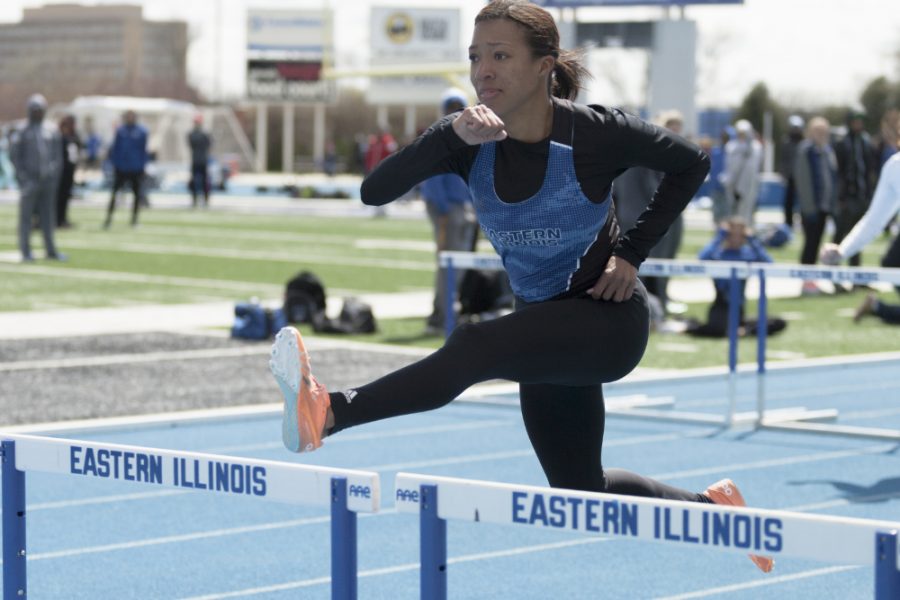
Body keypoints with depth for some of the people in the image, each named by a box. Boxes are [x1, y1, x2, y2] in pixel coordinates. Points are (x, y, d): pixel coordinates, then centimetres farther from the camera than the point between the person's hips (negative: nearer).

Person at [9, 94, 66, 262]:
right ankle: (25, 252, 0)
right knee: (26, 215, -3)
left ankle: (51, 250, 13)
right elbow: (14, 156, -4)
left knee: (48, 216, 7)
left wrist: (54, 175, 4)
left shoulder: (52, 132, 12)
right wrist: (24, 178, -11)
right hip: (29, 181, -4)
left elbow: (57, 156, 16)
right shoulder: (21, 132, -1)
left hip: (47, 180, 4)